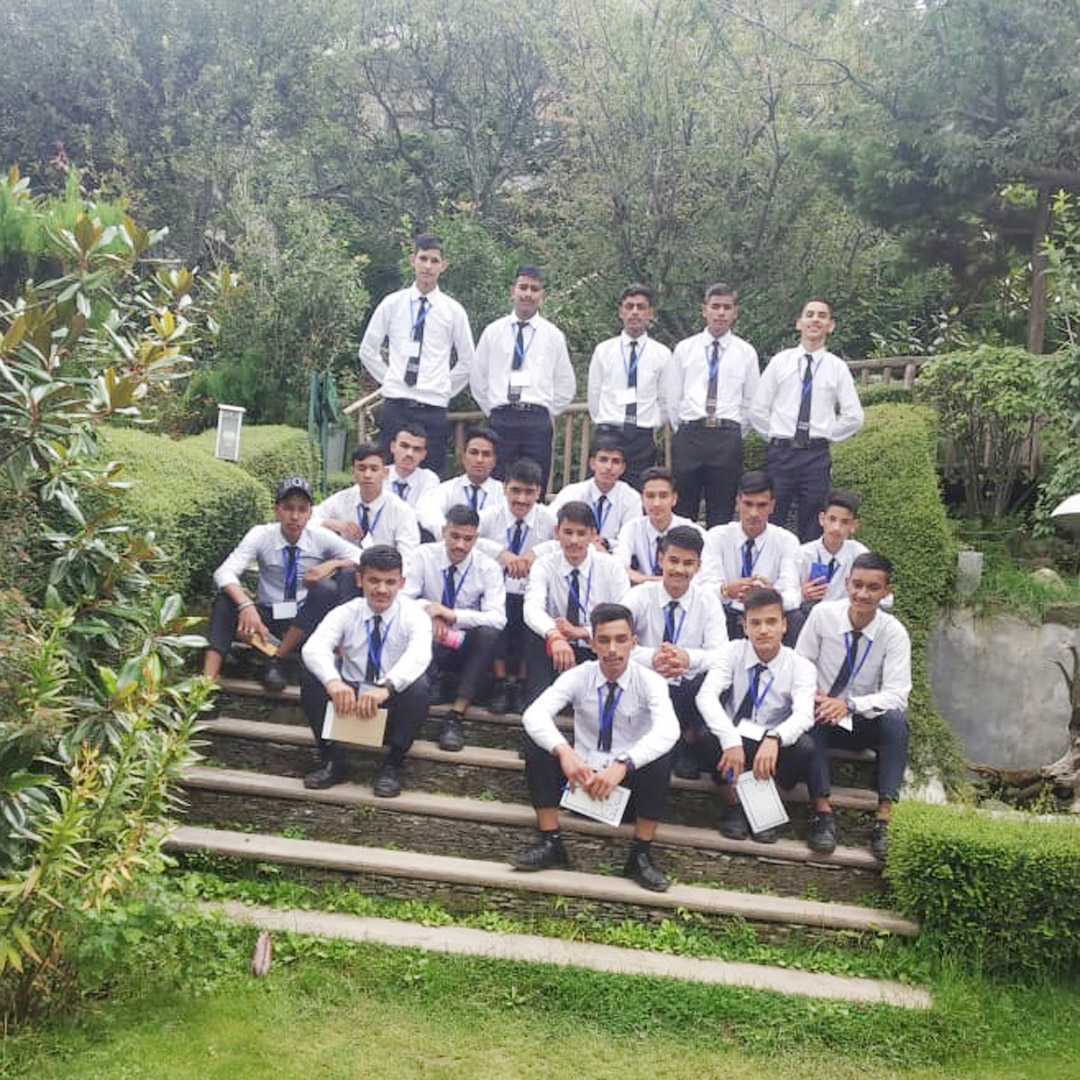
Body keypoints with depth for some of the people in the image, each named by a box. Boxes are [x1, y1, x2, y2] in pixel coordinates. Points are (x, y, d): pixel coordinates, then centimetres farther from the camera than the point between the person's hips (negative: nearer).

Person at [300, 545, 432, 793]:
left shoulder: (413, 614, -9)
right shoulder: (345, 613, -3)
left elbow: (419, 654, -31)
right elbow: (314, 648, -23)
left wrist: (386, 687, -50)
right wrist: (333, 681, -46)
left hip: (392, 703, -2)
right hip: (347, 699, 2)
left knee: (418, 686, -33)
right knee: (312, 677, -22)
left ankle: (392, 765, -16)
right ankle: (332, 760, -11)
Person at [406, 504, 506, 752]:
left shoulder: (487, 567, -7)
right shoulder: (425, 556, -4)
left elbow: (498, 618, -20)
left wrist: (453, 615, -33)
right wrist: (427, 609, -30)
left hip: (465, 646, 0)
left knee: (489, 633, -35)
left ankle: (455, 717, -30)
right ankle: (437, 680, -13)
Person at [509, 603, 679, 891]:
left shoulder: (649, 681, -11)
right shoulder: (578, 677, -7)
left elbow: (668, 729, -31)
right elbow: (534, 714, -22)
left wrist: (622, 765, -45)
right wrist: (563, 751, -41)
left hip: (629, 780, -1)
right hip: (582, 773, 2)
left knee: (661, 756, -31)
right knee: (536, 741, -21)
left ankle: (641, 854, -18)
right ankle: (550, 843, -15)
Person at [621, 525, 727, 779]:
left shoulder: (708, 602, 2)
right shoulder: (640, 597, -1)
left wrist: (689, 658, -37)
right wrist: (650, 657, -38)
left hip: (687, 695, 0)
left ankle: (689, 743, -6)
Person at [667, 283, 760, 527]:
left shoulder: (746, 353, 8)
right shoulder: (684, 349, 9)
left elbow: (751, 403, 11)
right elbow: (672, 398, 12)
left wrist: (735, 436, 8)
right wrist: (684, 432, 9)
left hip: (728, 439, 0)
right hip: (689, 436, 0)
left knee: (721, 515, 2)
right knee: (683, 510, 0)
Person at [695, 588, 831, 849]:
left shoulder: (800, 666, -6)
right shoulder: (731, 653, -7)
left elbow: (804, 714, -24)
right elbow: (706, 696, -22)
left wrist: (774, 739, -45)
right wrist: (731, 741, -38)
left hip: (773, 749, 0)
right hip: (732, 745, 0)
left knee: (806, 745, -32)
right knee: (706, 735, -32)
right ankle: (732, 804, -10)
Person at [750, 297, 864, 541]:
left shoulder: (837, 368, 7)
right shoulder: (780, 362, 7)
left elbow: (854, 416, 6)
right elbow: (758, 410, 8)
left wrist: (826, 436, 2)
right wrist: (774, 438, 4)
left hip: (817, 457, 1)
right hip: (781, 454, 0)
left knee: (812, 531, 4)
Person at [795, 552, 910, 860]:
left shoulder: (893, 632, -12)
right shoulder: (822, 615, -8)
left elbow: (896, 695, -20)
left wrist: (849, 704, -34)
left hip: (866, 722, 0)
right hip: (823, 715, 0)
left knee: (895, 720, -32)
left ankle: (885, 817, -32)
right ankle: (823, 809, -32)